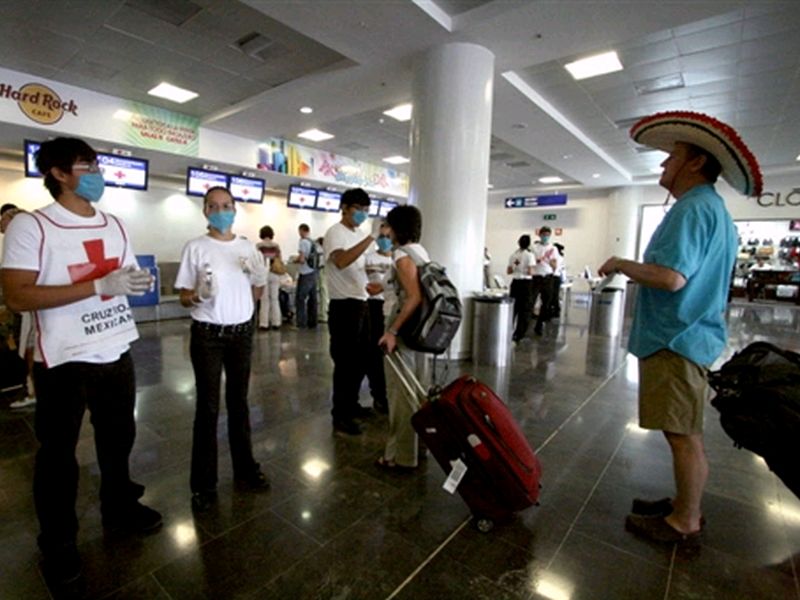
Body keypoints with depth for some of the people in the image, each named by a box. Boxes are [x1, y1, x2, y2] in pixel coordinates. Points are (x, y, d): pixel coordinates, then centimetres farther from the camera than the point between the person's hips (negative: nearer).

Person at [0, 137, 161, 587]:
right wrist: (99, 285, -27)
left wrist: (139, 281, -6)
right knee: (58, 452, 11)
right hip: (64, 360, -5)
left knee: (119, 436, 19)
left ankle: (119, 507, 41)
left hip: (117, 351, 6)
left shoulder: (115, 224, 8)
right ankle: (58, 542, 31)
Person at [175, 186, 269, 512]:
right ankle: (203, 483, 19)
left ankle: (245, 469, 29)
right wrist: (198, 295, -25)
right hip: (207, 335, -3)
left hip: (242, 332, 4)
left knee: (239, 403, 14)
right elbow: (184, 298, -4)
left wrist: (258, 276, -8)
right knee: (208, 408, 4)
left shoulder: (247, 247, 6)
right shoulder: (195, 247, -5)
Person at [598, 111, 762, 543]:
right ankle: (684, 505, 33)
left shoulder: (692, 207, -15)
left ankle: (684, 522, 16)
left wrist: (621, 264, -12)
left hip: (677, 340, -11)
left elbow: (670, 277, -28)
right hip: (691, 335, 11)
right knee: (685, 433, 19)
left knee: (683, 435, 1)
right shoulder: (715, 209, 18)